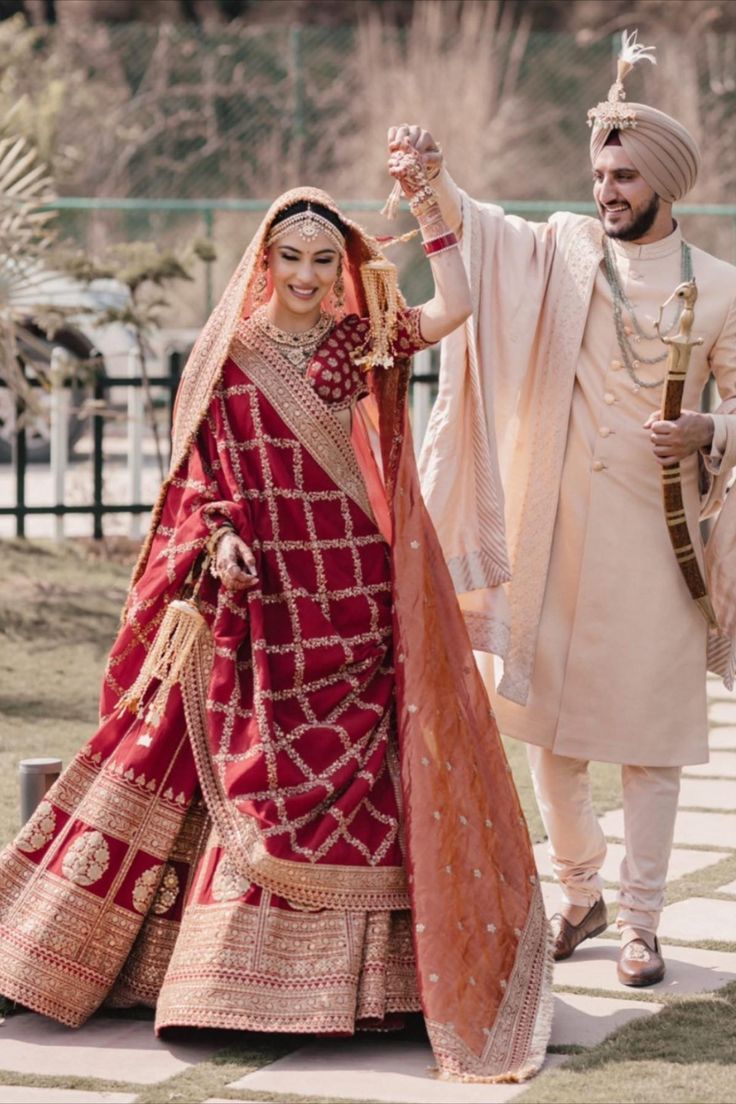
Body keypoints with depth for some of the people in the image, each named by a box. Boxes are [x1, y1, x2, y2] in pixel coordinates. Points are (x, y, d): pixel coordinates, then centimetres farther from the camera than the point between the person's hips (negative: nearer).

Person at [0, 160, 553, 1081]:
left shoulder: (363, 346, 6)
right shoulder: (229, 356, 3)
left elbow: (454, 308, -8)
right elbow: (198, 473, 5)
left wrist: (426, 204, -12)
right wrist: (216, 539, -12)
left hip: (358, 600, 1)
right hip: (264, 602, -1)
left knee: (360, 779, -1)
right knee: (261, 787, 1)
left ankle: (361, 968, 5)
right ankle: (254, 966, 9)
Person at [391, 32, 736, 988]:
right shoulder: (563, 253, 2)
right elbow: (476, 227, -13)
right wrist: (432, 177, -34)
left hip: (657, 532, -2)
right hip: (556, 526, 2)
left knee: (648, 729, 2)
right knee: (549, 715, 8)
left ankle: (640, 921, 12)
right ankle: (581, 891, 27)